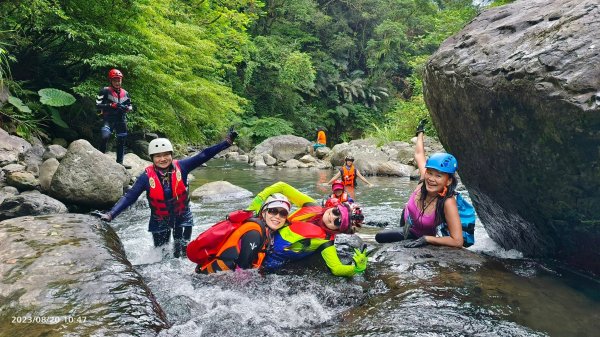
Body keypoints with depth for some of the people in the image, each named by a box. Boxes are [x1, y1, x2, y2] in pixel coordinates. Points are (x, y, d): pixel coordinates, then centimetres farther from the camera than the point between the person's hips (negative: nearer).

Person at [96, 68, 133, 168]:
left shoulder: (125, 93, 10)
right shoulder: (105, 91, -4)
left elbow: (130, 106, 18)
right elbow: (98, 105, -9)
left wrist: (127, 108, -6)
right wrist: (112, 105, -20)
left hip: (121, 120, 5)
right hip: (109, 119, -5)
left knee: (121, 141, 9)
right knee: (105, 137, -25)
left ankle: (120, 162, 20)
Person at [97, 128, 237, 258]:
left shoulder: (181, 167, -17)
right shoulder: (147, 176, -18)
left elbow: (203, 155, -20)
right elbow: (129, 197, -17)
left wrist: (228, 142, -24)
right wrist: (110, 214, -29)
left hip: (182, 216, 0)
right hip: (160, 221, 0)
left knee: (183, 250, 4)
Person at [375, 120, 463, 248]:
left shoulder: (448, 202, -39)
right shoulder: (424, 180, -26)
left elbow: (458, 241, -42)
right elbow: (419, 154, -7)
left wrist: (426, 239, -38)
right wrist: (420, 132, 6)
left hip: (419, 237, -5)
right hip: (406, 224, 5)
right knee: (379, 237, 25)